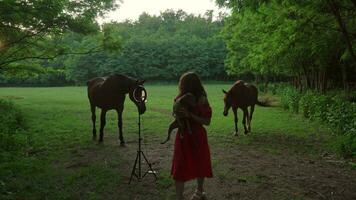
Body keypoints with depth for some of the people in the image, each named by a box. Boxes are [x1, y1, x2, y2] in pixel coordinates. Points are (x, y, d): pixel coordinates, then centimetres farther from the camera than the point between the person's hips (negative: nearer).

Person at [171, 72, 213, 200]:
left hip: (197, 136, -3)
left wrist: (190, 115, -26)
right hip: (183, 136, 3)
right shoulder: (181, 98, 0)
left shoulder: (201, 100, -13)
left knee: (199, 165, 17)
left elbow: (207, 121, -16)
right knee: (179, 168, -1)